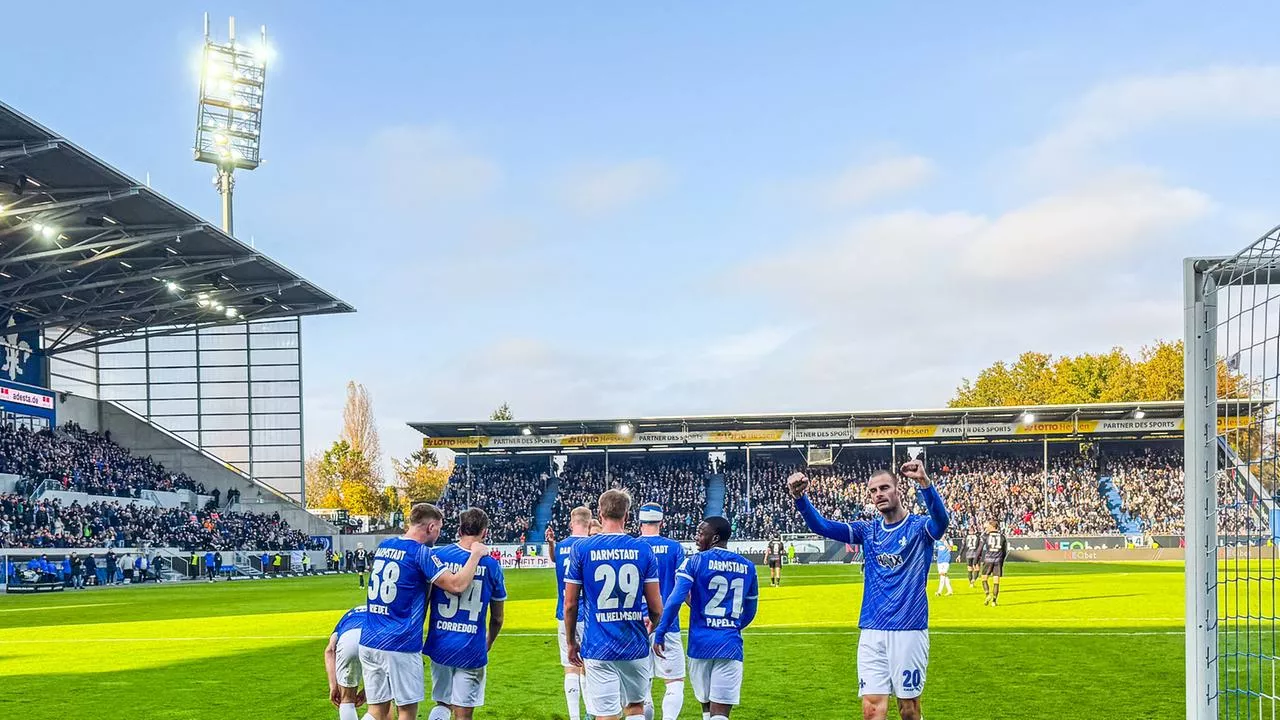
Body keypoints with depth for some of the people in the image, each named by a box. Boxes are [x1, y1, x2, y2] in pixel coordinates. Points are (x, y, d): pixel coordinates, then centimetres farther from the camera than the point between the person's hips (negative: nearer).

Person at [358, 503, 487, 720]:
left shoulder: (383, 546, 12)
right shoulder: (421, 553, -10)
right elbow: (457, 585, -17)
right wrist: (476, 554, -3)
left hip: (369, 641, 7)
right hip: (400, 645, -7)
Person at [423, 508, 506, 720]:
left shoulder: (437, 557, -3)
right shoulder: (492, 566, -4)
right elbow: (497, 618, 6)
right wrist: (488, 643, 25)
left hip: (440, 646, 2)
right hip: (471, 651, -2)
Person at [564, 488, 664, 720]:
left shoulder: (582, 549, -3)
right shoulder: (643, 550, 0)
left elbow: (570, 604, -1)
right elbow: (656, 608, 1)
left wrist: (571, 642, 13)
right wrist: (653, 626, 24)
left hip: (599, 648, -2)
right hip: (635, 646, 2)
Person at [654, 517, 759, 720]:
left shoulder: (696, 562, -2)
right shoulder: (747, 567, 10)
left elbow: (675, 600, -13)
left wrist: (660, 633, -8)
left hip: (701, 644, -1)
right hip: (730, 645, 1)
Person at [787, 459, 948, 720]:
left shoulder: (919, 528, -1)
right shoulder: (867, 531, 10)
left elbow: (941, 519, -25)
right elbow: (821, 526, -1)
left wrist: (924, 483, -43)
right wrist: (800, 497, -20)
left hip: (909, 630, -3)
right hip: (871, 632, 3)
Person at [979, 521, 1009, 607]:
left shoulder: (986, 535, 0)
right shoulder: (1002, 535, 8)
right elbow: (1005, 550, 13)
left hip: (988, 560, -2)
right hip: (998, 561, 2)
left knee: (984, 579, 9)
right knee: (996, 582, 5)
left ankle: (988, 595, -11)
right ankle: (994, 600, 3)